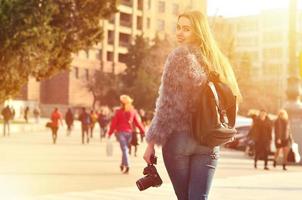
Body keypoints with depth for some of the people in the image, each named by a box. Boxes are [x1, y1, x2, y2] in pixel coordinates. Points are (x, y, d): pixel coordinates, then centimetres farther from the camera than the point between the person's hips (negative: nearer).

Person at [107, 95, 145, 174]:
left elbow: (114, 122, -2)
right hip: (129, 132, 3)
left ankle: (127, 166, -22)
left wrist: (110, 133, 5)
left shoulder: (118, 111, -4)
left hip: (120, 132, -3)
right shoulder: (133, 111, 2)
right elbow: (137, 122, 0)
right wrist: (142, 131, 5)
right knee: (125, 149, 17)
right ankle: (123, 164, 27)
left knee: (124, 149, -8)